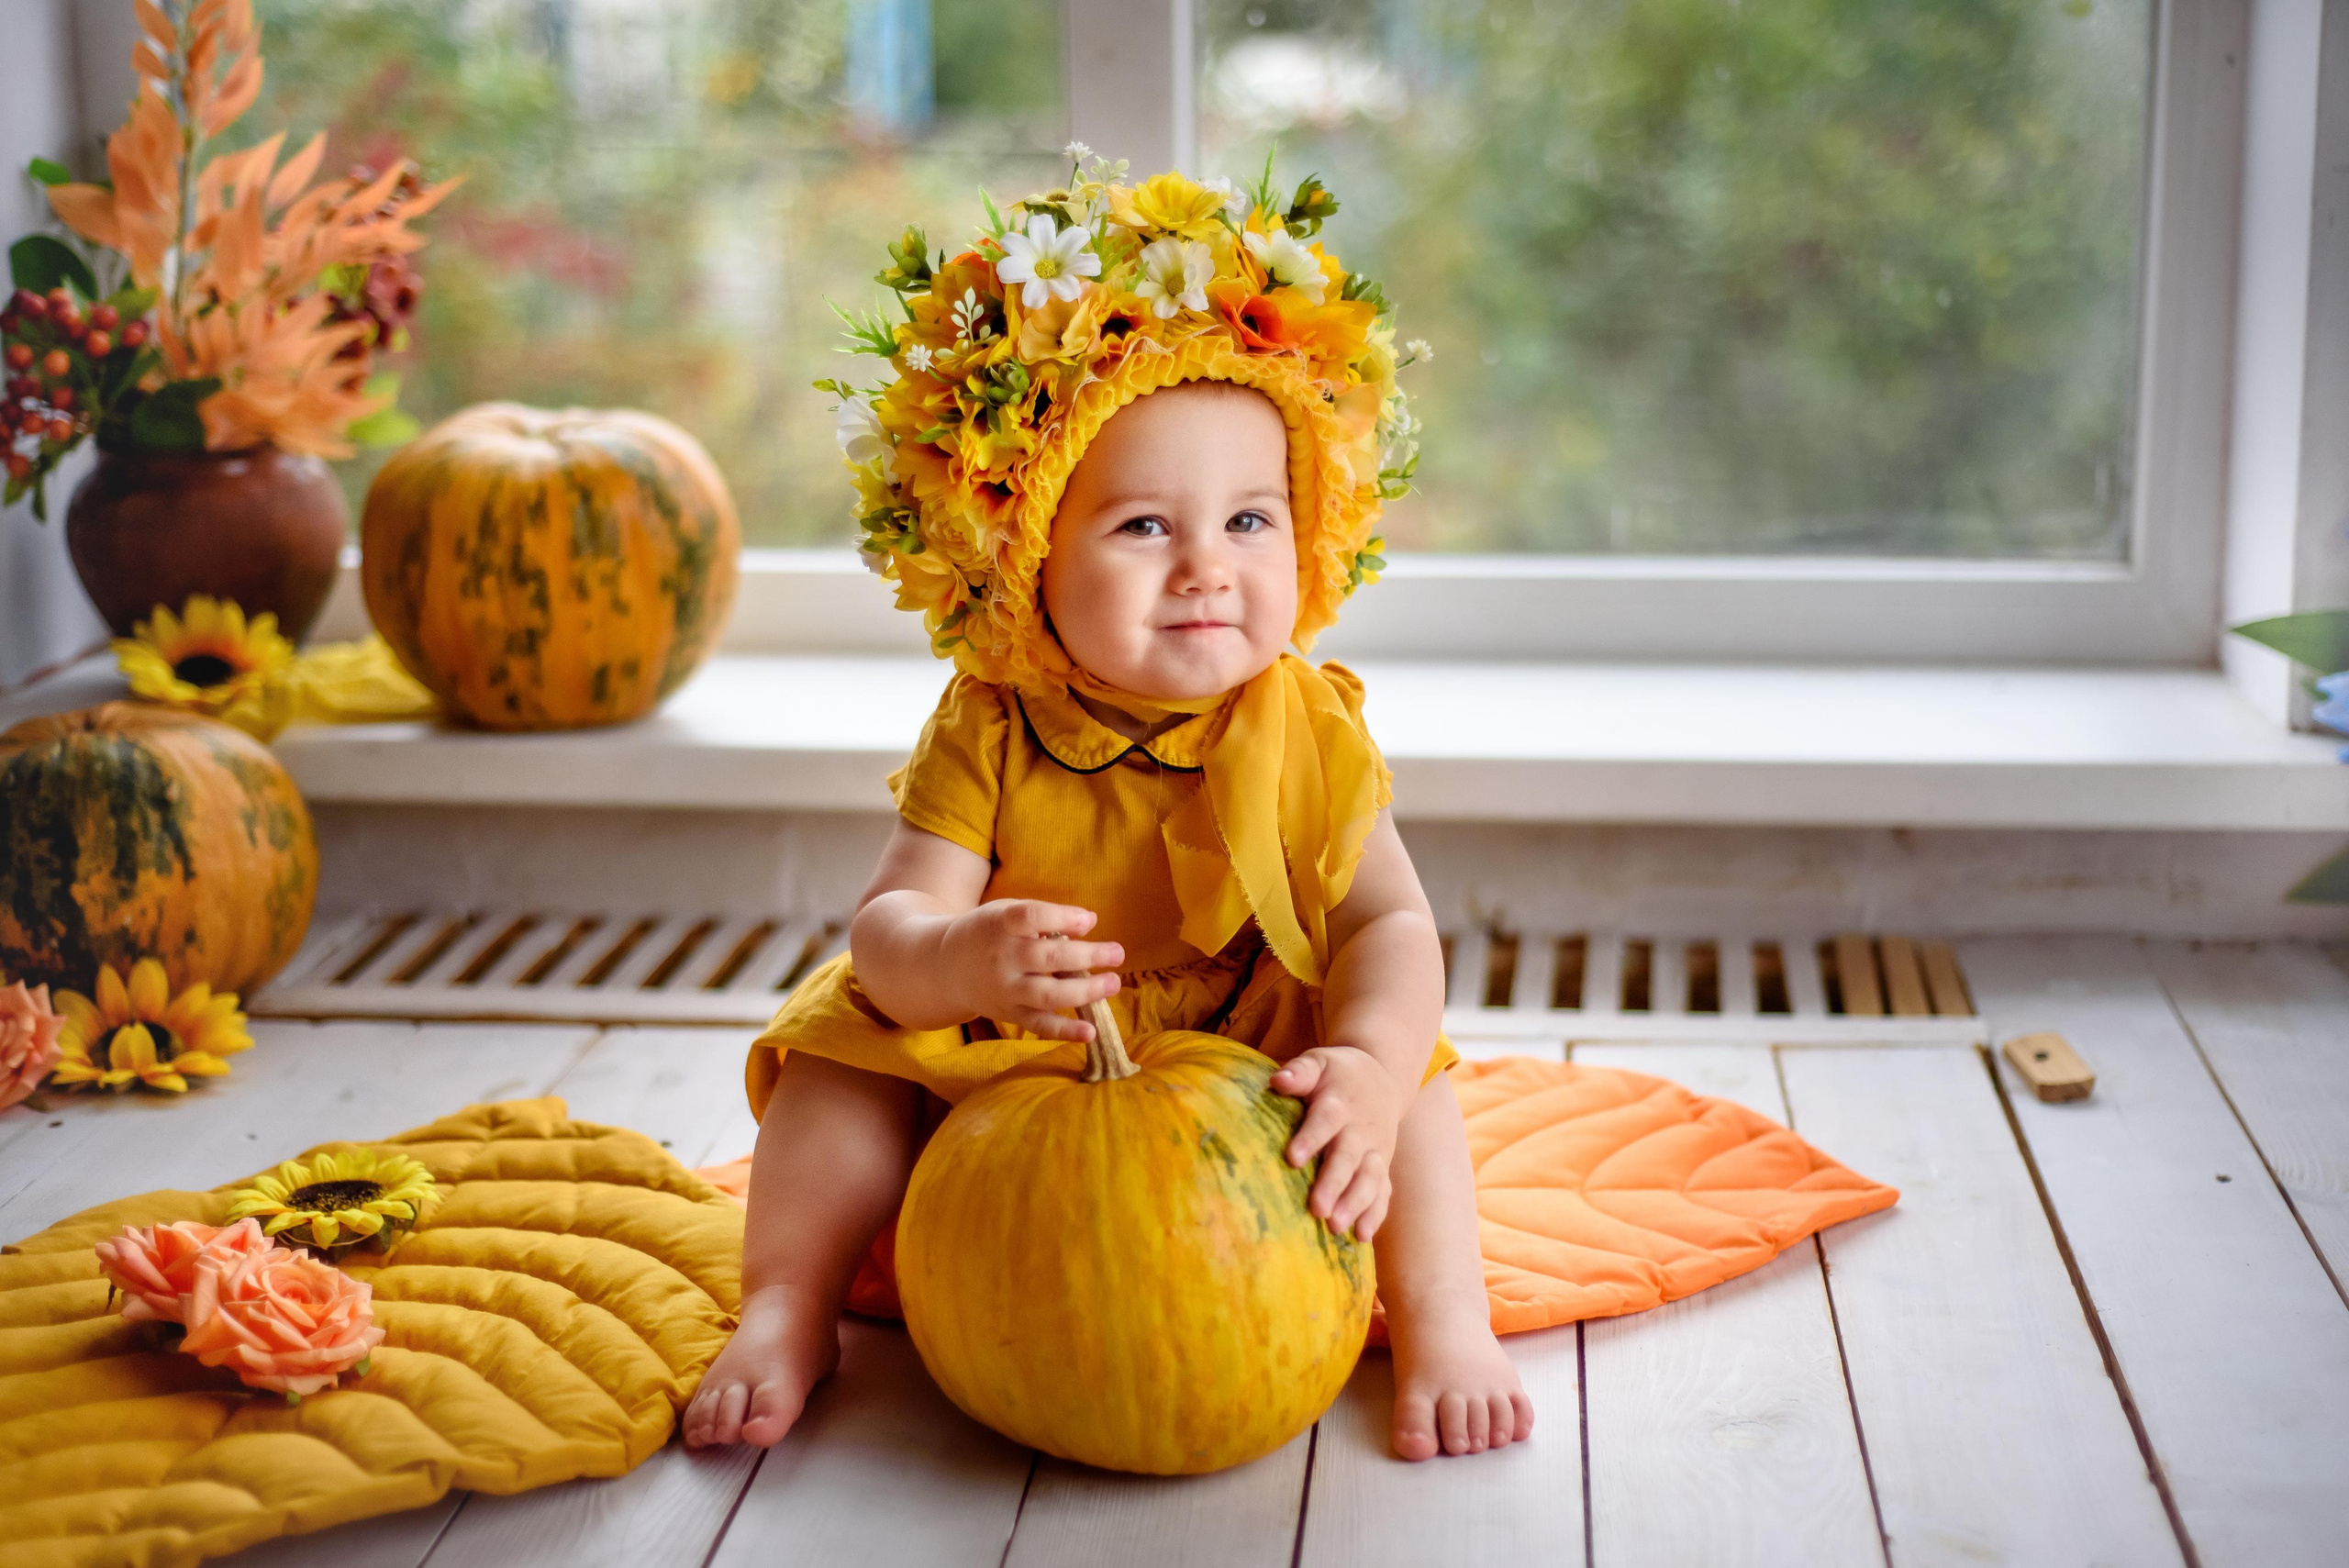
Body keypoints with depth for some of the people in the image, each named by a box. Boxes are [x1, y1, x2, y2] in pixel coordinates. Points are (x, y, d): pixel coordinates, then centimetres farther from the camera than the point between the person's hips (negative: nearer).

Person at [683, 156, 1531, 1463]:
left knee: (1407, 1073, -22)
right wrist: (961, 958, -47)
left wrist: (1373, 1069, -41)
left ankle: (1444, 1326, -14)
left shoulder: (1306, 733, -14)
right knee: (843, 1051, -14)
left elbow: (1391, 924, -20)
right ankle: (789, 1308, -3)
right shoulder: (992, 735, -15)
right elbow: (887, 925, -22)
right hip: (1000, 1098, 1)